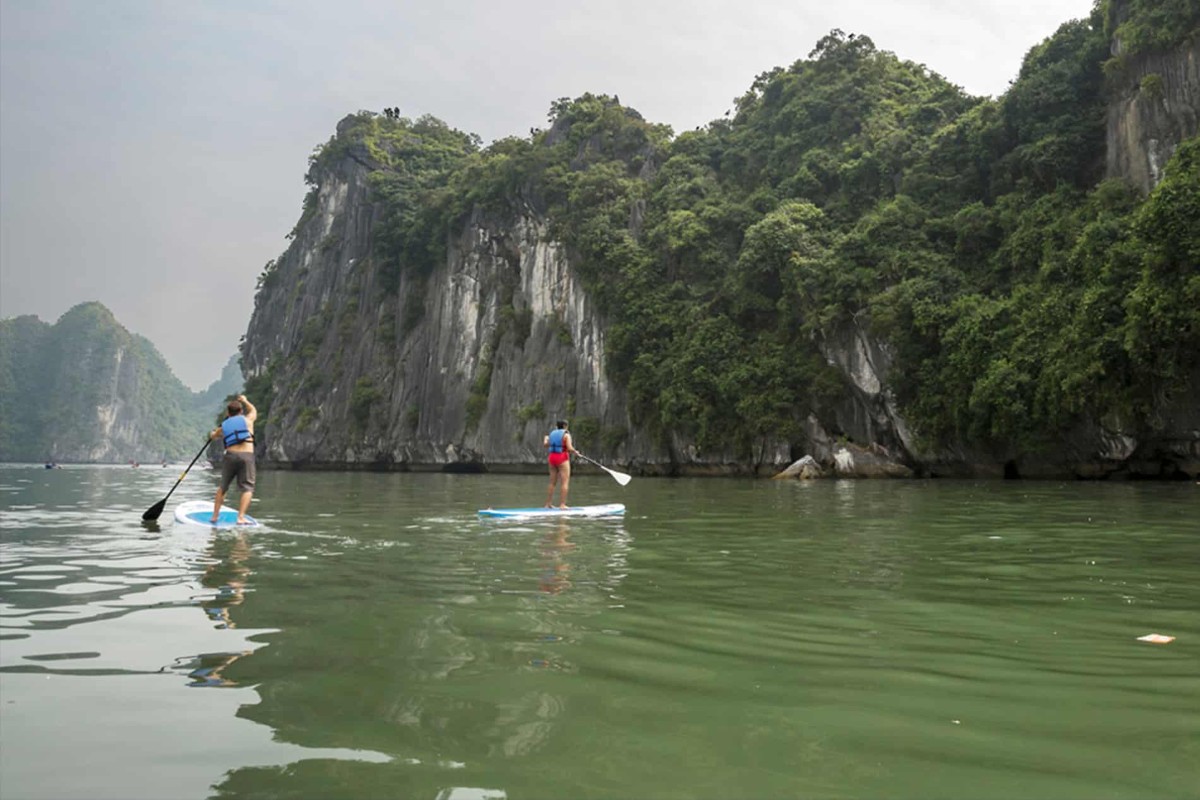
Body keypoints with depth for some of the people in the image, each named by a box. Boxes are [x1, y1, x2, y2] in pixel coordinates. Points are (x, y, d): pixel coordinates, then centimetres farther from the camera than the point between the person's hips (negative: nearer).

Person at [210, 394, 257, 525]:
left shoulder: (223, 427, 17)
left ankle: (215, 515, 24)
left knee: (223, 487, 19)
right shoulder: (247, 420, 11)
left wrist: (215, 432, 64)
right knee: (247, 488, -2)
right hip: (247, 456, -3)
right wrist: (244, 400, 53)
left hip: (230, 456, 3)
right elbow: (253, 410, 35)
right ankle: (241, 517, -16)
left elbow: (212, 436, 40)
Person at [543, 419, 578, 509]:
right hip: (562, 458, -7)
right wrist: (575, 452, 4)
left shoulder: (552, 433, 10)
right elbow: (569, 448, -16)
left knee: (552, 482, 12)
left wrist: (545, 439, 29)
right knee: (565, 482, -5)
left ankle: (548, 504, 13)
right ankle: (562, 504, -12)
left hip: (552, 457, 7)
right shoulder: (566, 434, -7)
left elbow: (546, 444, 8)